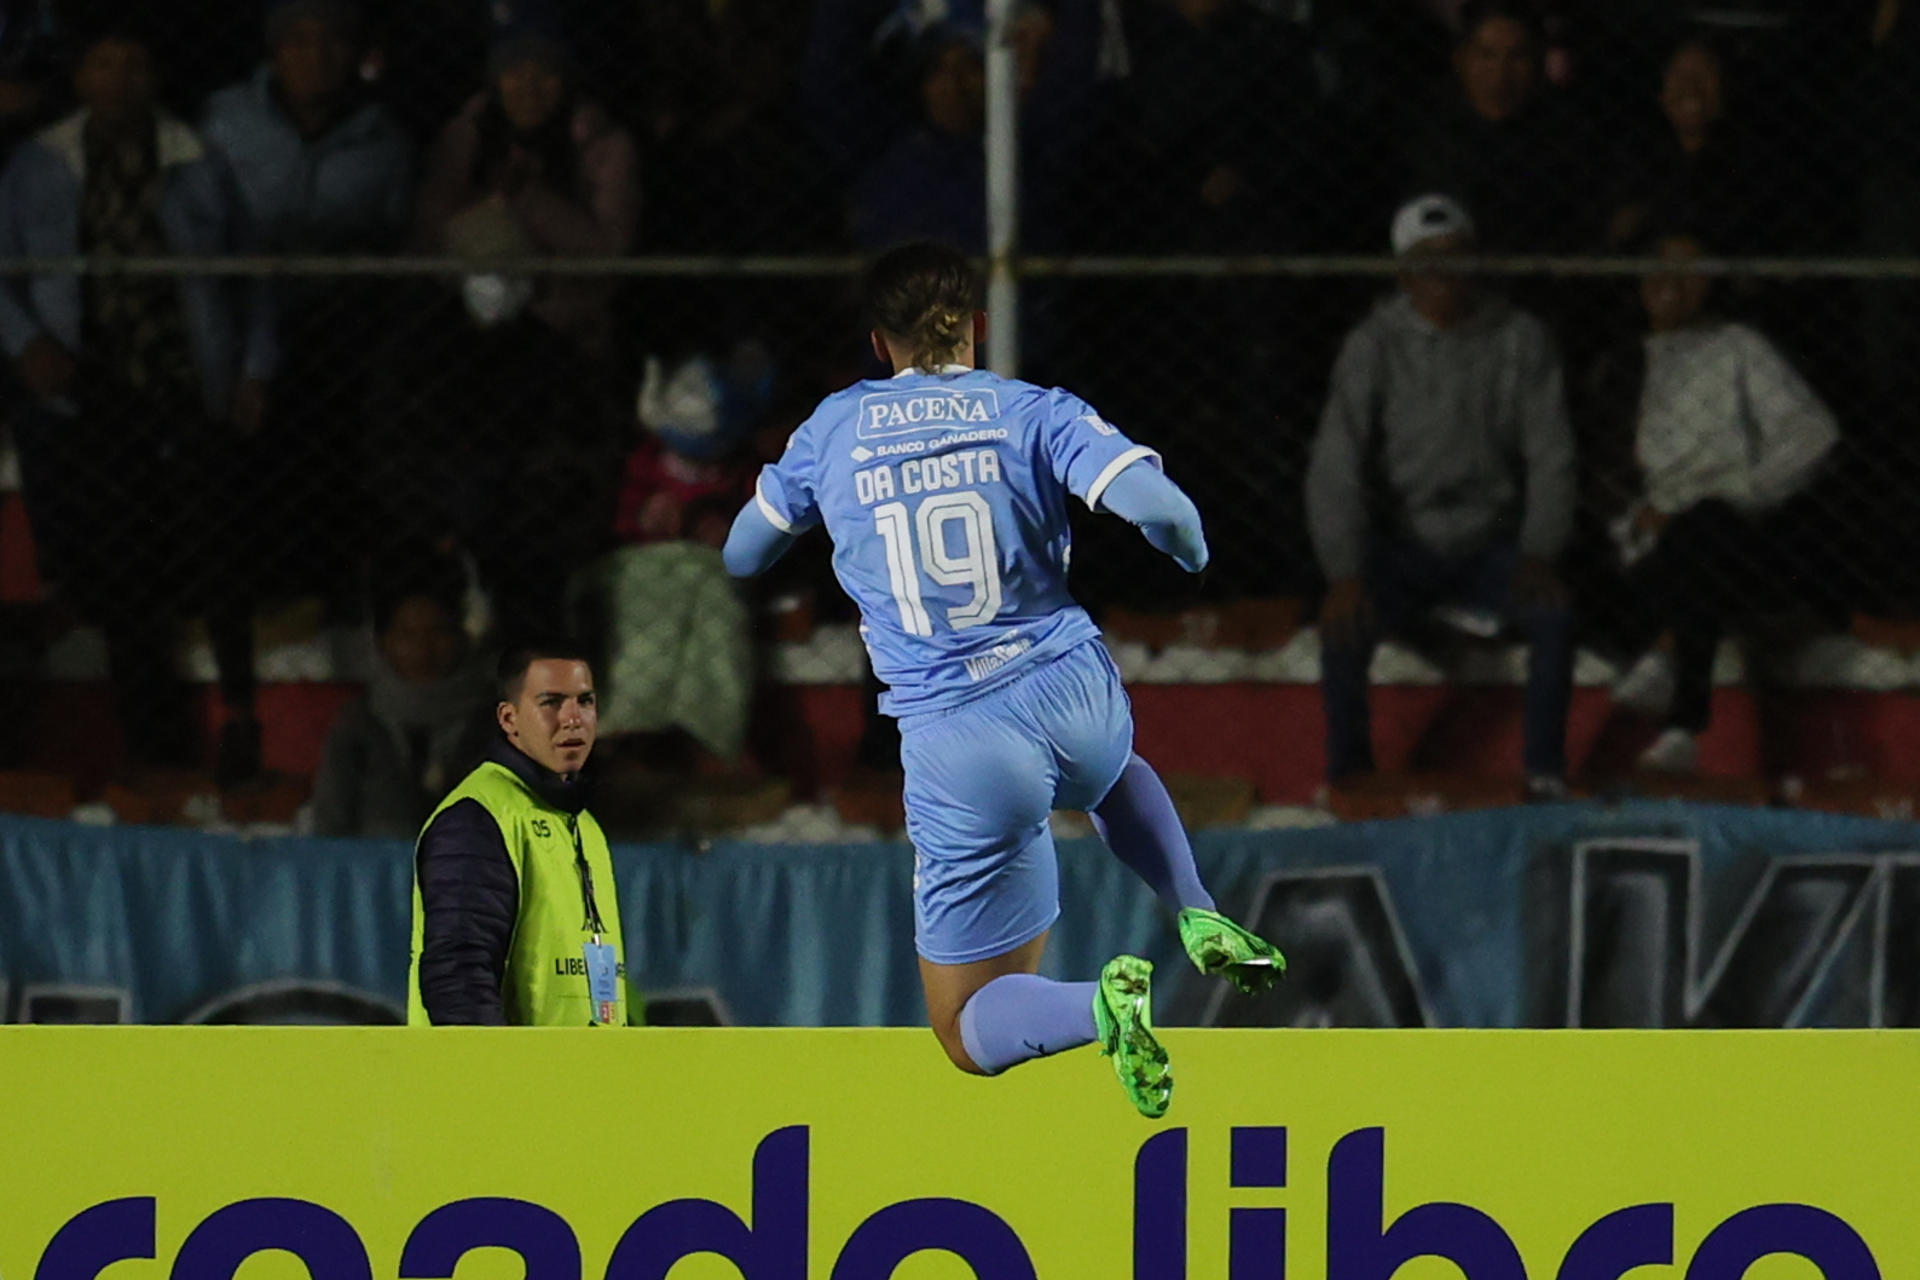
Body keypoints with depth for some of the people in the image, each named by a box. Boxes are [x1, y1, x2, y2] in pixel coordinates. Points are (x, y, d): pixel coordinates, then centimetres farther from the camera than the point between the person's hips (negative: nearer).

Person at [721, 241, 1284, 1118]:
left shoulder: (834, 429, 5)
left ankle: (1107, 1003, -23)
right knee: (1113, 770, 44)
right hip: (1077, 698, 2)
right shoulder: (1032, 414, 1)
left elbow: (742, 556, 20)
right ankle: (1203, 923, 18)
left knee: (970, 1033, 9)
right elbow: (1159, 509, -14)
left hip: (957, 745, -2)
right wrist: (1193, 557, 10)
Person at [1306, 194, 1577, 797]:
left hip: (1493, 544, 1)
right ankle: (1346, 785, -17)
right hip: (1402, 544, -1)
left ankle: (1546, 779, -19)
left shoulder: (1519, 339, -3)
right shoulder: (1374, 346, -7)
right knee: (1342, 627, -30)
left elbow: (1551, 455, -1)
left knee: (1553, 611, -29)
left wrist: (1539, 556, -16)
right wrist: (1344, 574, -24)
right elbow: (1335, 468, -11)